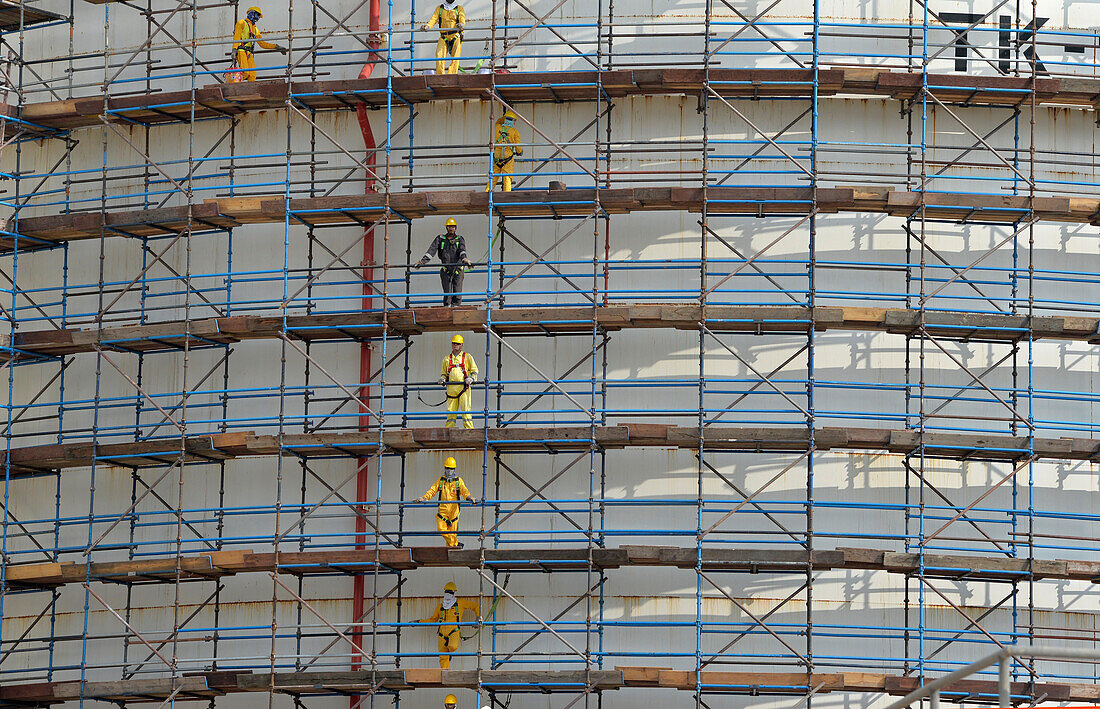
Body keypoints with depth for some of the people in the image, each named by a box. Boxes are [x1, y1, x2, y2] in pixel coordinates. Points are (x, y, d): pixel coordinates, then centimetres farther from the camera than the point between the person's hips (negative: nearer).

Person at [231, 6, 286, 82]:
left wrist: (276, 46, 19)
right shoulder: (242, 23, 8)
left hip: (249, 53, 7)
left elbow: (262, 43, 26)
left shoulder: (255, 29, 28)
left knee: (252, 74, -10)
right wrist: (234, 50, -16)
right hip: (241, 51, -7)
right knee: (245, 72, -23)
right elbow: (236, 37, -3)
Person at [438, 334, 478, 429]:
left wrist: (471, 379, -10)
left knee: (466, 410, -11)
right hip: (451, 388, 3)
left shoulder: (467, 357, 10)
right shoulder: (447, 359, 19)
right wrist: (442, 379, 3)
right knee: (450, 412, 1)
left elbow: (474, 371, 9)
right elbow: (443, 373, 25)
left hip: (464, 387, -3)